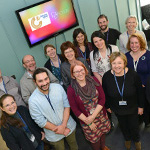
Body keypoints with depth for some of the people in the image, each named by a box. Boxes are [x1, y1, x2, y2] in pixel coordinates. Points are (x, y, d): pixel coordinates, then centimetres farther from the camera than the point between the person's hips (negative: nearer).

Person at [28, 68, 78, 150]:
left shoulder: (58, 87, -17)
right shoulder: (33, 100, -23)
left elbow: (67, 105, -11)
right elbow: (41, 122, -17)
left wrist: (63, 125, -20)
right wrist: (60, 129, -17)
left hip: (69, 125, 3)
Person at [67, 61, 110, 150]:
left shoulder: (94, 81, -11)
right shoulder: (71, 90, -18)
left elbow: (102, 98, -10)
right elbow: (75, 110, -12)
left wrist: (93, 116, -17)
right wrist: (89, 123, -11)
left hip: (101, 116, 3)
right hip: (86, 119, -3)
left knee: (103, 132, 25)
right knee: (94, 139, 16)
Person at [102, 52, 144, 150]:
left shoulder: (133, 75, -24)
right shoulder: (107, 76, -19)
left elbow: (140, 92, -9)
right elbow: (105, 94, -3)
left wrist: (141, 106, -2)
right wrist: (107, 106, 6)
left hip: (132, 108, -1)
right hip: (117, 109, 2)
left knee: (134, 126, 17)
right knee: (123, 125, 24)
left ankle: (137, 140, 53)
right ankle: (127, 139, 58)